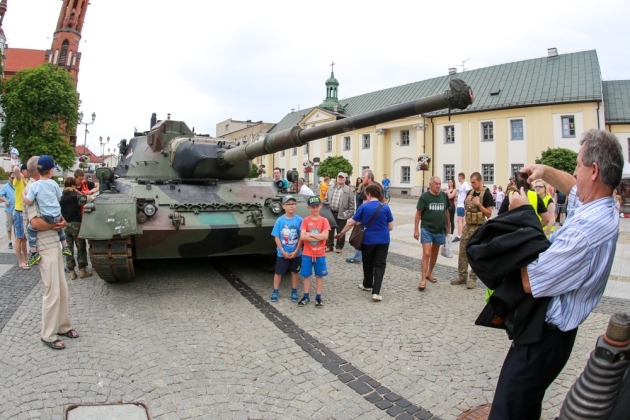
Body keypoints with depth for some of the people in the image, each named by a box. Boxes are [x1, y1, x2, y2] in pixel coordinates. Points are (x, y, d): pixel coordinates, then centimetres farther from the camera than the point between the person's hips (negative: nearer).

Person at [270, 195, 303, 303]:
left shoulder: (299, 220, -10)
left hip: (296, 253, 0)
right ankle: (275, 291, 23)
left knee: (294, 272, 15)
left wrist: (296, 251, -11)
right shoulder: (280, 220, -9)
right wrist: (283, 251, -13)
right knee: (278, 272, 10)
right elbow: (276, 237, -7)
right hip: (282, 253, 0)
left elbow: (301, 237, -7)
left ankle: (294, 292, 29)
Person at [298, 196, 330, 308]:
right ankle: (306, 297, 22)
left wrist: (310, 234, -15)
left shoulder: (324, 220, -3)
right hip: (307, 254, 0)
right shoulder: (305, 220, -4)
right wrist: (318, 237, -17)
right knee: (306, 275, 9)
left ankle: (318, 297, 20)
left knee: (319, 276, 9)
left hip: (320, 254, 0)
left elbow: (325, 236, -16)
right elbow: (302, 237, -15)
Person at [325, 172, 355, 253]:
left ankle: (339, 247, 16)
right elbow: (327, 200, 18)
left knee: (340, 231, 5)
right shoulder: (331, 189, 13)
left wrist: (349, 213, -9)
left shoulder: (348, 190, -1)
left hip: (341, 214, -4)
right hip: (331, 212, 4)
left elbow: (351, 203, -3)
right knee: (330, 230, 10)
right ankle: (329, 245, 21)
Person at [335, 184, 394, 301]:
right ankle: (376, 292, -4)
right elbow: (391, 227, 0)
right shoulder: (385, 208, -5)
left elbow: (351, 223, -2)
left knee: (368, 263, 19)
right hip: (383, 240, 0)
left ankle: (367, 285, 38)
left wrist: (341, 232, 12)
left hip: (368, 240, 0)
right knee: (379, 265, 4)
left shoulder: (363, 207, -7)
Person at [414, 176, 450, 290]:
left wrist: (448, 226, 15)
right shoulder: (424, 197, -9)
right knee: (426, 253, -10)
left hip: (440, 230, 4)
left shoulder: (444, 196, 1)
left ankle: (429, 273, 35)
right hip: (426, 229, -4)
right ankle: (423, 280, -7)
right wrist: (416, 230, -9)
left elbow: (446, 211, 13)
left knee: (434, 253, 16)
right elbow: (418, 213, -6)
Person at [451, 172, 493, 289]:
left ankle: (473, 278, 11)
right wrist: (466, 202, -2)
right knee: (463, 251, 7)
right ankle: (462, 276, 16)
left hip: (479, 228, -6)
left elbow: (489, 213, -12)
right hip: (468, 226, 6)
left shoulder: (486, 194, -10)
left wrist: (479, 204, -22)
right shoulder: (470, 192, 8)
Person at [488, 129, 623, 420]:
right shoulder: (604, 208, 3)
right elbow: (574, 188, 28)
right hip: (551, 331, 10)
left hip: (543, 338, -10)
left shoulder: (585, 228, -30)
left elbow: (530, 282, -26)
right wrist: (546, 172, 9)